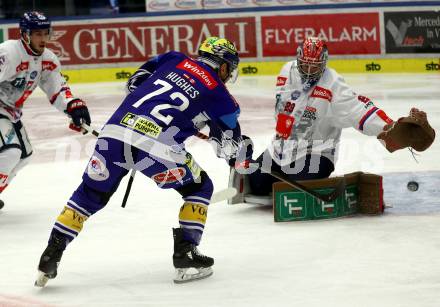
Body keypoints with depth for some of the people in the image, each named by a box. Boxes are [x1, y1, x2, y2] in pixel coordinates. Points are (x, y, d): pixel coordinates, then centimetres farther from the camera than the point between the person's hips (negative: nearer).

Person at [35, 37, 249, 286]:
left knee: (91, 194, 21)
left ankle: (50, 256, 14)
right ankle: (185, 254, 13)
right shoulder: (219, 94, 14)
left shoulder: (175, 59, 23)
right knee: (199, 188, 21)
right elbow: (230, 145, 23)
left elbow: (134, 83, 29)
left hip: (115, 130, 4)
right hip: (157, 146, -4)